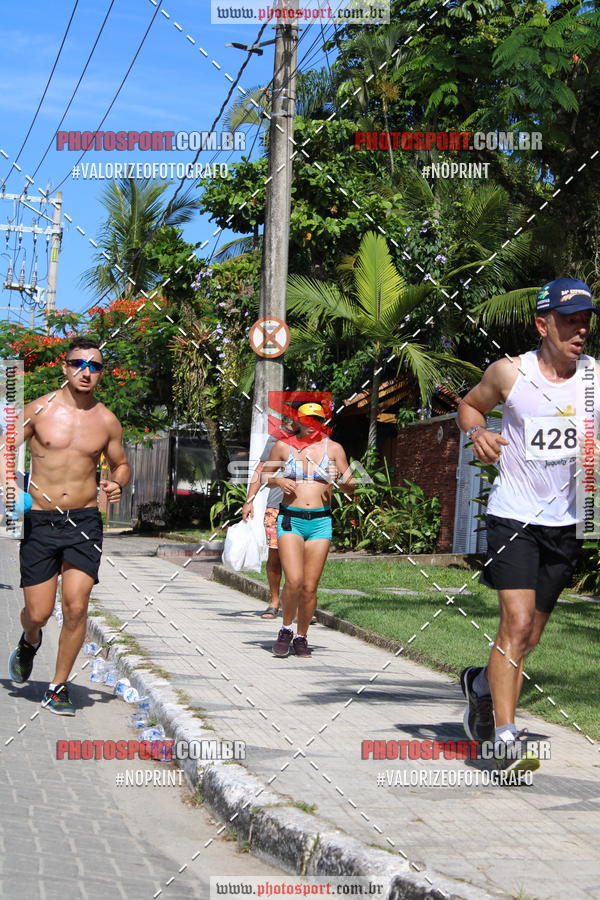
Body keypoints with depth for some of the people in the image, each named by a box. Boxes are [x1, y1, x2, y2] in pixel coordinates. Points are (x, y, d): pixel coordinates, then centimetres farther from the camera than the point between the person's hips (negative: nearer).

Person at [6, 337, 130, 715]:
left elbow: (121, 464, 18)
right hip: (39, 521, -1)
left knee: (76, 606, -10)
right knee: (38, 612, 0)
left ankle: (59, 687, 7)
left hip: (84, 522, 1)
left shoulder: (106, 421, 4)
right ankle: (30, 642, 39)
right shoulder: (39, 410, -2)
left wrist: (117, 484, -4)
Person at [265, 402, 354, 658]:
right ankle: (286, 630, 7)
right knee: (294, 581, -16)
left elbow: (350, 488, 8)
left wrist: (344, 481, -15)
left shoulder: (333, 448, 6)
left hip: (320, 522, 1)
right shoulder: (283, 447, 6)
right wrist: (279, 481, -4)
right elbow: (266, 477, 17)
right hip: (290, 520, -1)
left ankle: (301, 638, 18)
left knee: (310, 587, 0)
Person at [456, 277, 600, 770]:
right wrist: (478, 433, -9)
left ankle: (481, 683, 41)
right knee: (517, 623, -16)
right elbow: (470, 405, 13)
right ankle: (505, 736, -10)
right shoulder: (509, 373, -5)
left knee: (530, 636, 12)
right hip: (513, 516, -3)